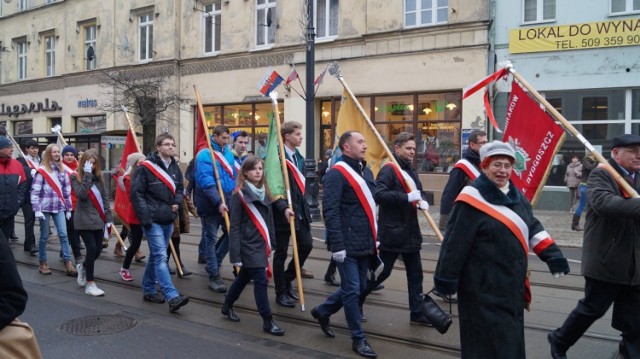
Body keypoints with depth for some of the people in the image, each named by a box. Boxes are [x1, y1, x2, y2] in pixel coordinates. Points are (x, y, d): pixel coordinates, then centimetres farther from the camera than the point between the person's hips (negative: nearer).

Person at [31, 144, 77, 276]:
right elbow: (35, 191, -9)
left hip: (59, 208, 4)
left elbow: (66, 190, 13)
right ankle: (42, 263, 18)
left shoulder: (62, 170, 10)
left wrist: (68, 208, 12)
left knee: (63, 234, -4)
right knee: (44, 236, 5)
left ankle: (68, 264, -5)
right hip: (45, 208, -4)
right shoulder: (42, 170, -5)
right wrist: (37, 209, -15)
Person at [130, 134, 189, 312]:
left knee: (155, 256, 17)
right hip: (152, 220, -7)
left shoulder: (175, 167, 10)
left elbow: (180, 189, 21)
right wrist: (145, 218, -17)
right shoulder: (146, 167, -10)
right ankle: (172, 297, -16)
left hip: (168, 220, 7)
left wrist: (177, 202, 0)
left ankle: (148, 290, 30)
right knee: (161, 256, -11)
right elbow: (136, 193, -12)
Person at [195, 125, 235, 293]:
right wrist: (218, 202, -29)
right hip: (210, 205, -6)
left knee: (231, 234, 11)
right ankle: (214, 276, 10)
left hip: (227, 203, 7)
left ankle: (214, 263, 32)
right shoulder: (204, 155, -12)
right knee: (211, 239, 3)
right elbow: (206, 181, -22)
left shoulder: (228, 153, 9)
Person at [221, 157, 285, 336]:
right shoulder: (239, 195, -11)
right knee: (261, 281, -6)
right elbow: (235, 226, -12)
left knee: (244, 277, 19)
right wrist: (236, 254, -15)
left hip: (261, 245, 7)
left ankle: (227, 306, 40)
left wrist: (271, 244, 15)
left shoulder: (264, 193, 9)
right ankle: (268, 321, 4)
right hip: (249, 246, -7)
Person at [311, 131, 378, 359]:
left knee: (358, 288, 17)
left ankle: (322, 311, 37)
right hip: (347, 244, -9)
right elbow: (330, 211, -19)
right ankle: (358, 339, 16)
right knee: (352, 290, 1)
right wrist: (337, 245, -22)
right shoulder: (336, 174, -13)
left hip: (365, 243, 9)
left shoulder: (366, 171, 14)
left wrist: (376, 237, 18)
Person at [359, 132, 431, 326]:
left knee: (415, 273, 11)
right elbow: (379, 194, -25)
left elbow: (419, 191, 21)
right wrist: (408, 197, -28)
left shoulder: (411, 171, 16)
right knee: (382, 272, 2)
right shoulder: (388, 170, -13)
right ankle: (356, 300, 22)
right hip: (392, 232, -9)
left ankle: (417, 313, 21)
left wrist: (423, 201, -3)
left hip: (410, 231, 9)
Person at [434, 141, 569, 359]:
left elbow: (532, 228, 16)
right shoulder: (473, 199, -18)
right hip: (483, 287, -8)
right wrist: (446, 278, -16)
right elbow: (455, 242, -18)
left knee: (511, 338, 20)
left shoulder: (516, 196, 8)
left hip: (512, 283, 8)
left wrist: (551, 253, 4)